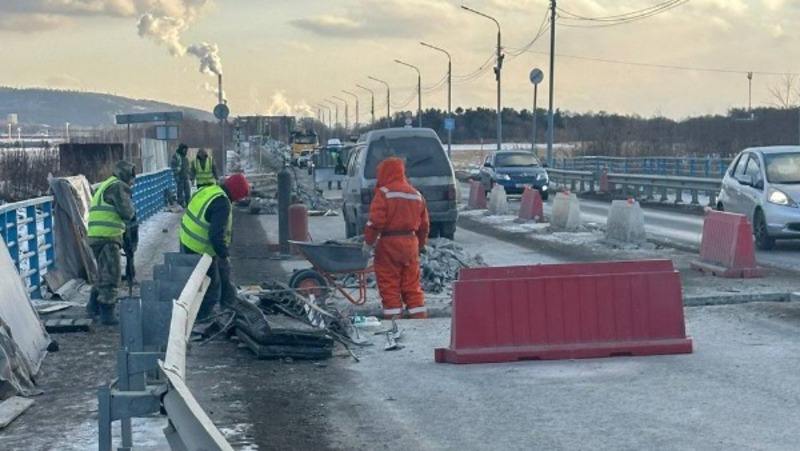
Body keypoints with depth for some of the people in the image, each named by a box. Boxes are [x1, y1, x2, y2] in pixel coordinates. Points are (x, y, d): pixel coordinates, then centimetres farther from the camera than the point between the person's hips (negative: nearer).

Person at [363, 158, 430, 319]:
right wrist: (421, 245, 27)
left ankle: (393, 317, 0)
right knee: (412, 284, 11)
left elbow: (375, 221, -16)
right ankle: (419, 316, 11)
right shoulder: (416, 194, 13)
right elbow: (424, 224, 17)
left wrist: (368, 242, -7)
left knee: (389, 284, 1)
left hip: (389, 242, -6)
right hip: (410, 243, 6)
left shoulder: (384, 193, -8)